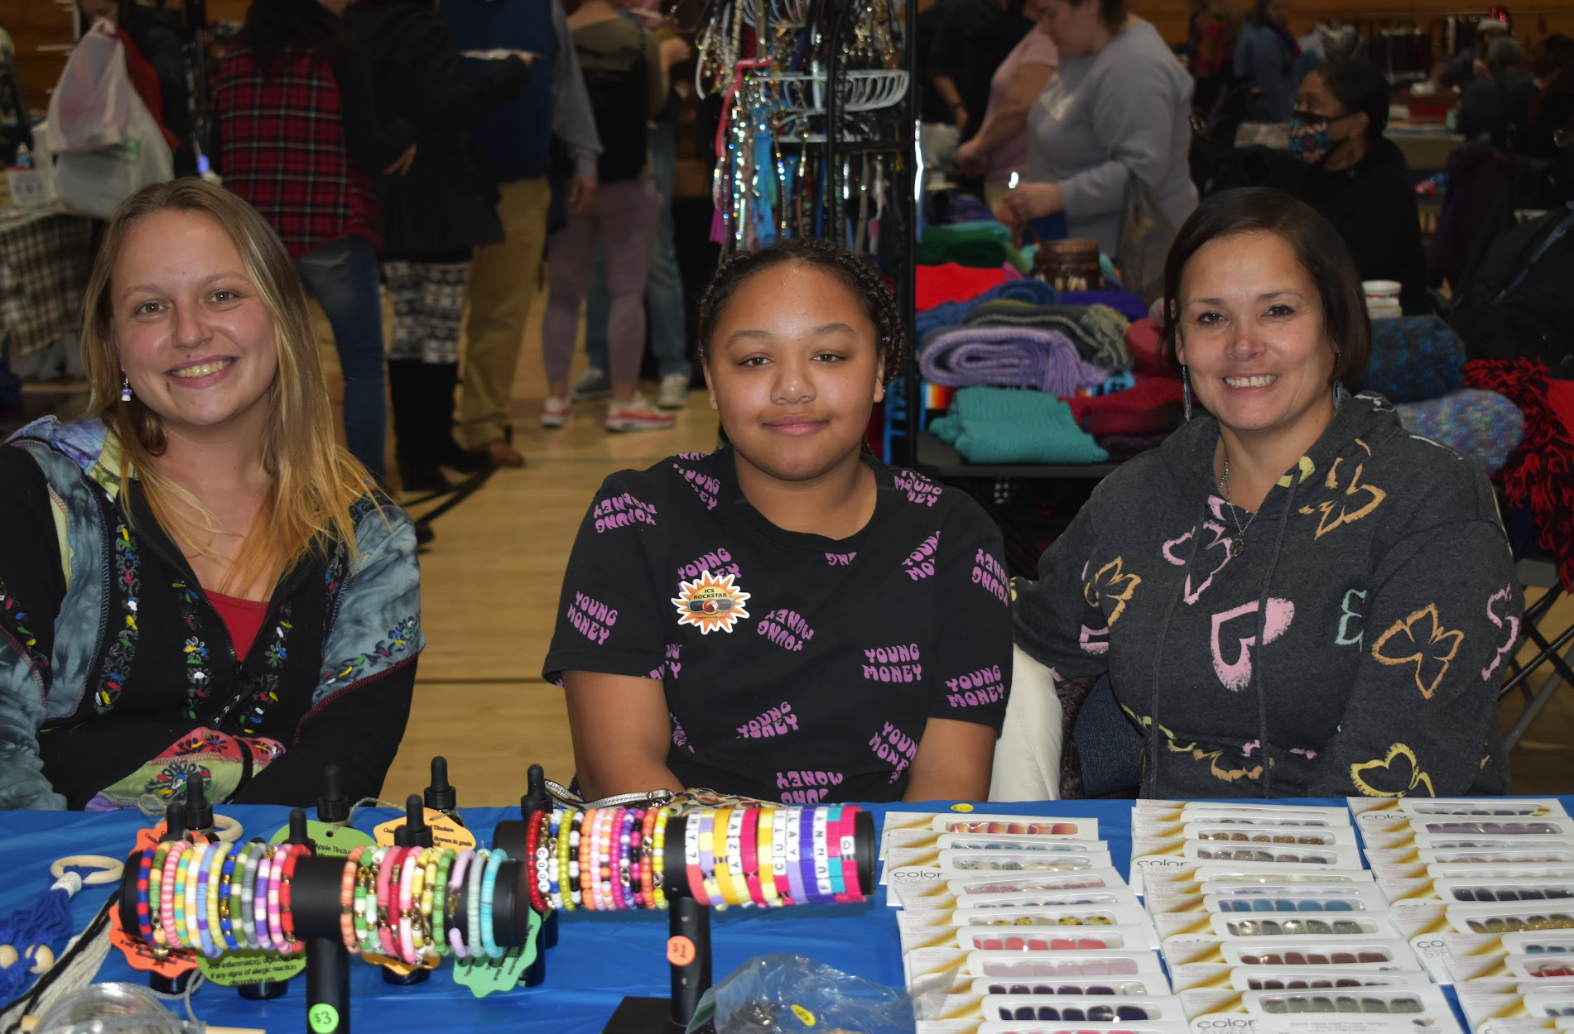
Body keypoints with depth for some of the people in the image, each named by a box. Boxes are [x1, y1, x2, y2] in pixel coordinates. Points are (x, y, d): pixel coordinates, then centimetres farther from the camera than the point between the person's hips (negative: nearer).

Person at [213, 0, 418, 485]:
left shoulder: (234, 61, 8)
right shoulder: (339, 57, -8)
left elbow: (218, 154, 12)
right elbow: (369, 151, -12)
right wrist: (406, 134, 7)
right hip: (331, 236, -5)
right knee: (363, 365, 5)